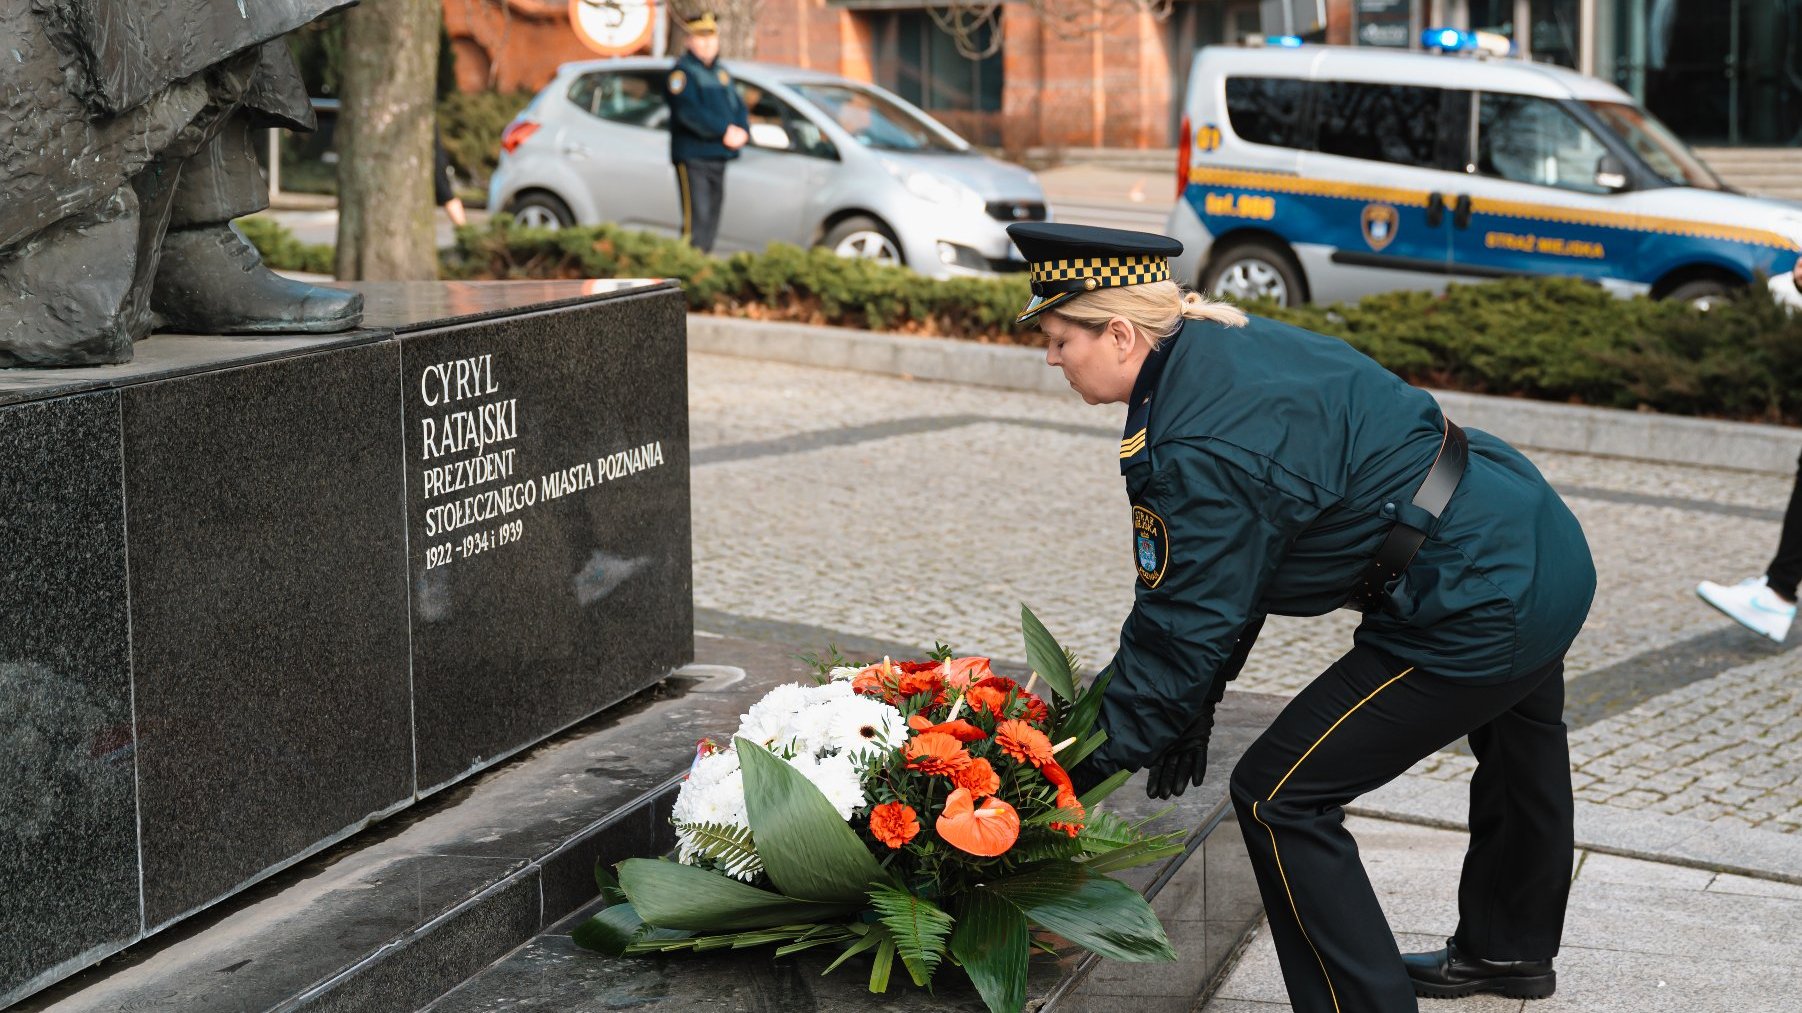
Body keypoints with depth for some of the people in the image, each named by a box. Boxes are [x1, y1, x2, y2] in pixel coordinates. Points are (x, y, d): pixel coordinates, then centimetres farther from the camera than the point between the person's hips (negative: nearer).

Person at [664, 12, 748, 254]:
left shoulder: (721, 72, 19)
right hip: (692, 157, -8)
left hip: (718, 157, 8)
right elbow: (689, 111, -20)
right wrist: (725, 131, -21)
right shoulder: (683, 71, -6)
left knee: (711, 222, 10)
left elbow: (739, 106, 15)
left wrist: (742, 131, -7)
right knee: (696, 219, -14)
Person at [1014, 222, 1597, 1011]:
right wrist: (1192, 704, 10)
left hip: (1479, 607, -11)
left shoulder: (1199, 452, -27)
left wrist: (1092, 757, -10)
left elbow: (1183, 629, -20)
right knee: (1519, 765, 34)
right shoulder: (1221, 349, 4)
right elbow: (1221, 574, 9)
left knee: (1278, 798, -4)